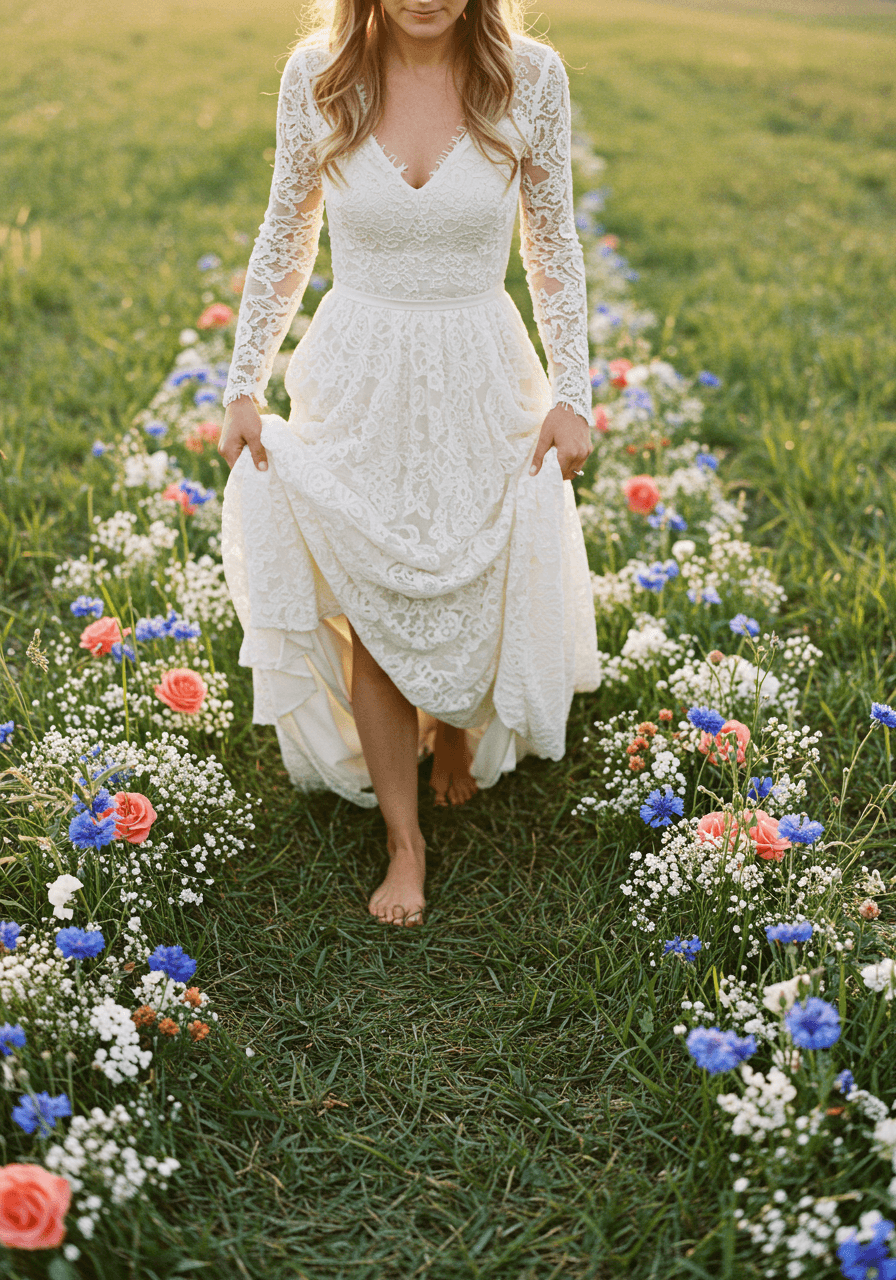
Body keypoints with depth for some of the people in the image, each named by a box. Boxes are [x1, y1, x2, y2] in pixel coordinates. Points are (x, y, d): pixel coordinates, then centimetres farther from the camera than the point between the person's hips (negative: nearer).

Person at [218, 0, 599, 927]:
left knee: (477, 592, 12)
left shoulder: (529, 77, -7)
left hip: (481, 387, 0)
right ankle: (404, 837, 25)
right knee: (369, 614, 5)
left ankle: (456, 722, 50)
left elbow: (552, 245, 2)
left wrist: (571, 394, -1)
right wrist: (243, 385, 4)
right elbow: (285, 241, 4)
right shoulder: (316, 74, -5)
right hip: (355, 384, 0)